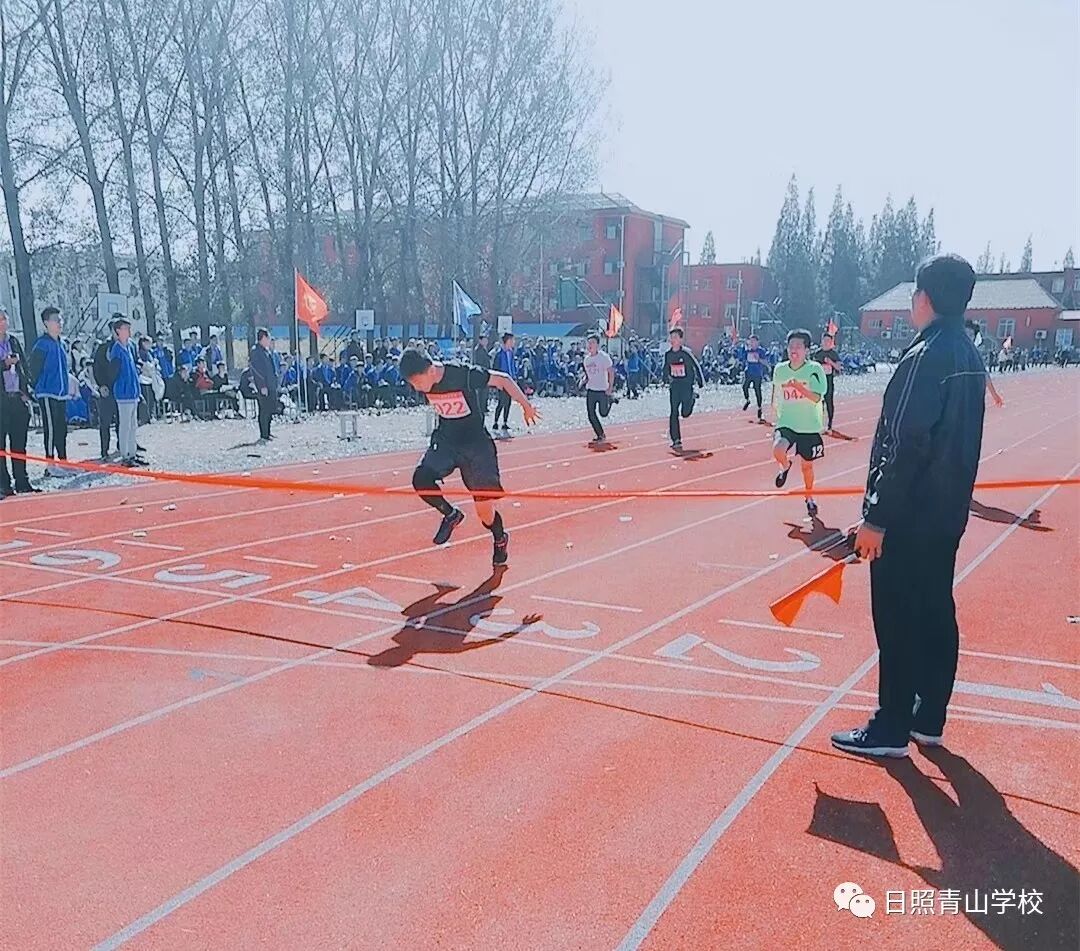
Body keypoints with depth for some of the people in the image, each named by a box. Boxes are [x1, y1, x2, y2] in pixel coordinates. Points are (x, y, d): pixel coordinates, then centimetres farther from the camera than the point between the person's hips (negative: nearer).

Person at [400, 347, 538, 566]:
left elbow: (502, 380, -15)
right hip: (445, 440, 4)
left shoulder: (464, 375, -27)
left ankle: (500, 539, 32)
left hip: (476, 443, -4)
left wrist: (526, 406, -8)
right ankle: (451, 515, 5)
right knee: (421, 479, -23)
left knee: (485, 510, -1)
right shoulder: (423, 381, -10)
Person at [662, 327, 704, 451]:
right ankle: (676, 441, -1)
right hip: (674, 386, 4)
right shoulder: (668, 354, 2)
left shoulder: (686, 353, -14)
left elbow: (697, 366, -6)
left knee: (685, 413, -7)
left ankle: (692, 399, 28)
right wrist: (666, 379, 14)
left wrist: (701, 383, -3)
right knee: (674, 413, -4)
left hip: (687, 385, -4)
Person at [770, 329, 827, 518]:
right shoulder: (780, 369, -2)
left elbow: (816, 397, -22)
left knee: (807, 465, 13)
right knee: (778, 450, -28)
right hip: (786, 423, 1)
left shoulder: (814, 369, -12)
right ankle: (785, 466, 9)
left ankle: (810, 497, 38)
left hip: (809, 427, -1)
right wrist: (775, 409, 21)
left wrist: (800, 387, -35)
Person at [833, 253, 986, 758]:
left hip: (909, 516, -9)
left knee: (897, 621, -1)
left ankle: (891, 729, 9)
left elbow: (903, 446, -22)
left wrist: (876, 517, -19)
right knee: (935, 614, 15)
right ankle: (928, 719, 26)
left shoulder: (925, 356, -18)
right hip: (947, 512, 9)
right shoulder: (969, 356, 10)